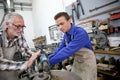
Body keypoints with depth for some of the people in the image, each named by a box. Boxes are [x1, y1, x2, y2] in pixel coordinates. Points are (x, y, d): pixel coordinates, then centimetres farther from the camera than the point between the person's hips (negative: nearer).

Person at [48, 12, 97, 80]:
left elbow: (68, 51, -36)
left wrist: (49, 62, -35)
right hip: (77, 62, 7)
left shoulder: (80, 33, -29)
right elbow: (60, 49, -1)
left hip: (87, 63, -7)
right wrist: (47, 59, -15)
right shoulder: (66, 35, -3)